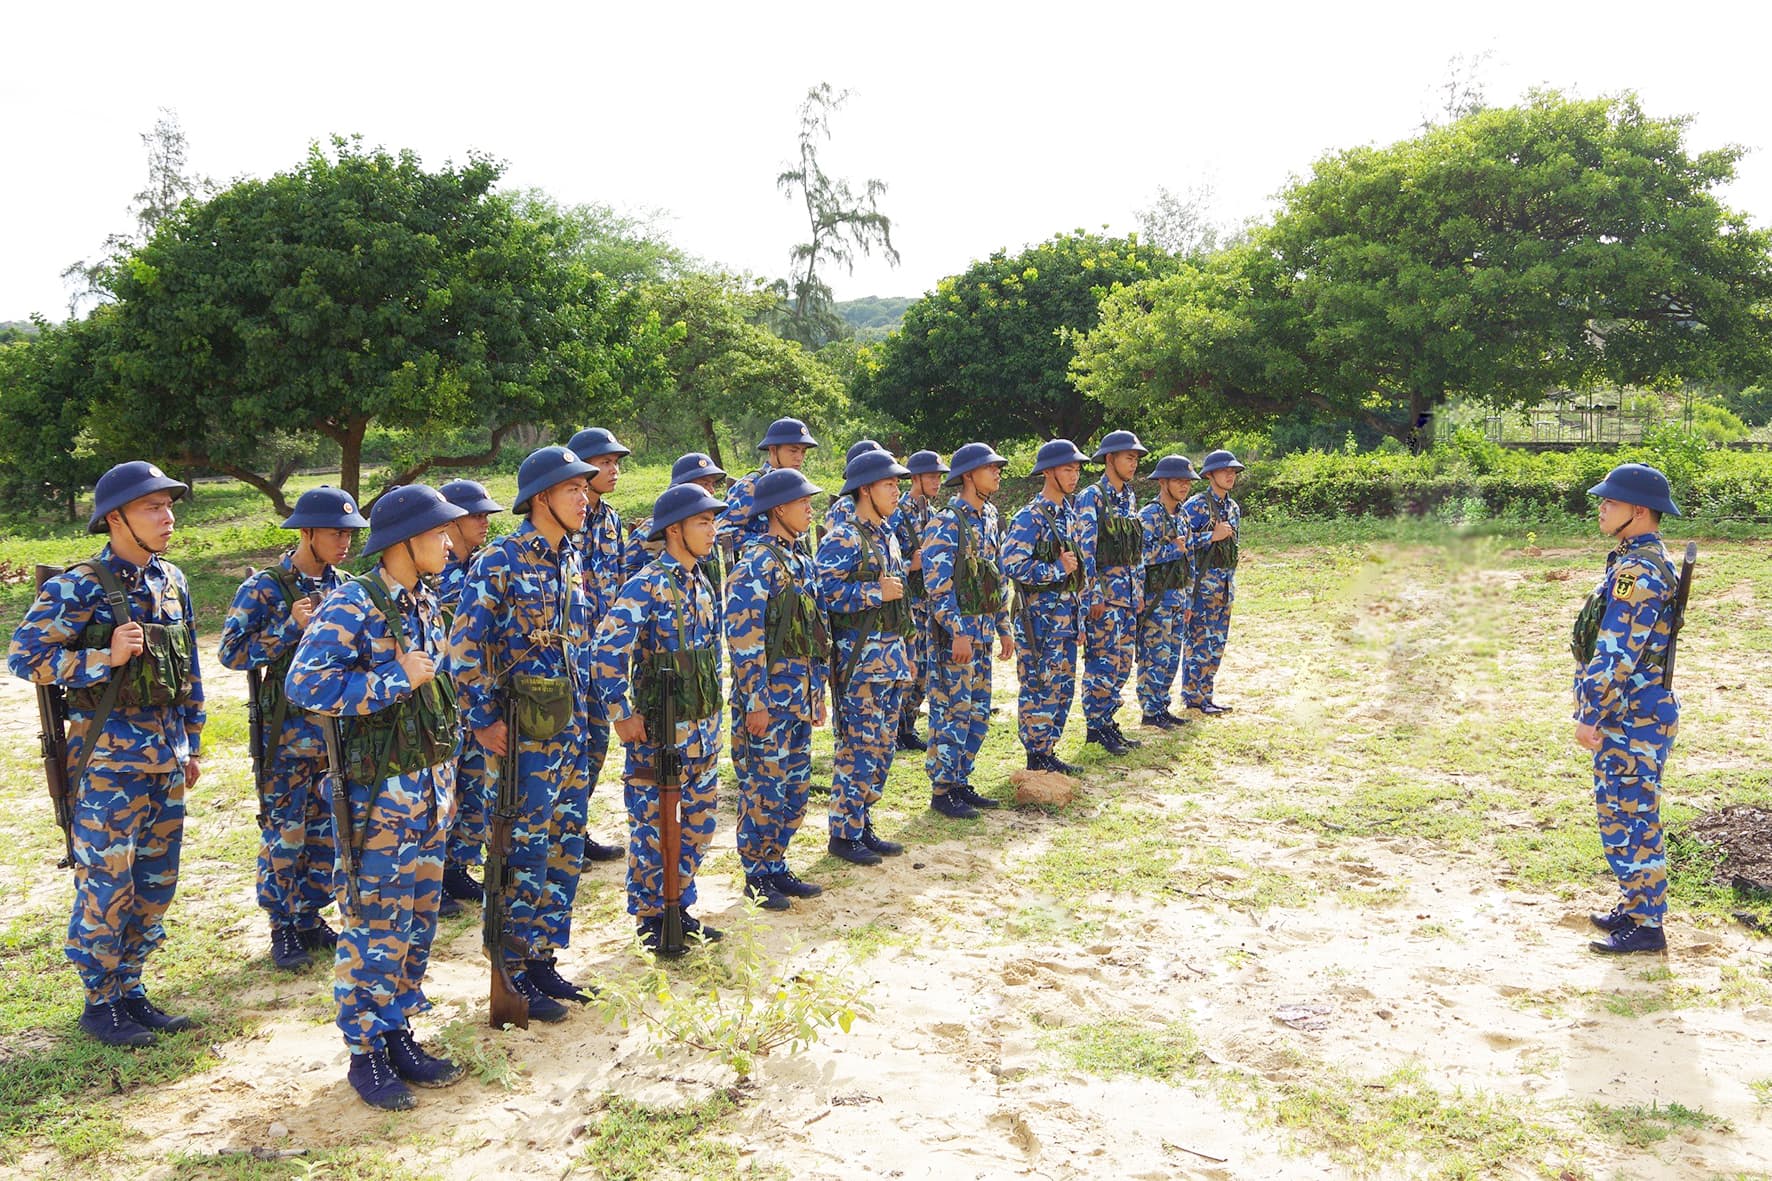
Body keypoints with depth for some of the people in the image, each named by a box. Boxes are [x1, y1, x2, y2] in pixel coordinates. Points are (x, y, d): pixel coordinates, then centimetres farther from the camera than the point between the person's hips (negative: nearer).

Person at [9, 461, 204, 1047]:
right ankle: (99, 1004, 17)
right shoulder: (78, 588, -12)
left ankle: (131, 991, 27)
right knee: (106, 886, 1)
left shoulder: (172, 581, 8)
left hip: (166, 756, 7)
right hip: (110, 760, -6)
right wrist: (105, 658, -23)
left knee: (156, 883, 13)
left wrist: (191, 744, 17)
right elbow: (23, 655, -13)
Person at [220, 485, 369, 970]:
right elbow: (232, 651, -14)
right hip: (288, 731, -5)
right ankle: (282, 927, 17)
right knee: (284, 836, 3)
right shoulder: (264, 589, -9)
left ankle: (311, 919, 25)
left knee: (327, 831, 11)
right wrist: (290, 628, -23)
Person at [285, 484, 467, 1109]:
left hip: (429, 785, 8)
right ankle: (365, 1053, 15)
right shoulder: (351, 607, -15)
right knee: (374, 928, 1)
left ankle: (398, 1034, 27)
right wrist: (396, 678, -23)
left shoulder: (426, 602, 10)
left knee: (418, 921, 14)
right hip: (378, 793, -8)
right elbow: (304, 685, -26)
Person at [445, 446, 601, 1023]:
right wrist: (483, 720, -15)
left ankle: (542, 960, 25)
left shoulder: (571, 559, 11)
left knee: (565, 849, 12)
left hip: (571, 728, 8)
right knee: (524, 852, -1)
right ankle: (513, 978, 11)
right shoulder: (501, 561, -12)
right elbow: (466, 647, -14)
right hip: (524, 732, -8)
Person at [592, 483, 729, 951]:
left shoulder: (701, 586, 10)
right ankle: (650, 921, 17)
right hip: (659, 730, -8)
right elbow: (609, 651, -22)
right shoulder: (646, 587, -15)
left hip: (703, 727, 8)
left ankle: (680, 909, 28)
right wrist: (622, 715, -21)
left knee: (697, 823, 14)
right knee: (653, 829, 3)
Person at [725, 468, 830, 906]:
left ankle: (777, 867, 25)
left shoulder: (800, 561, 13)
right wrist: (755, 703, -19)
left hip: (800, 699, 8)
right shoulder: (756, 565, -14)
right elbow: (744, 638, -18)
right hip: (768, 698, -8)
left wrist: (817, 693, 19)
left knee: (795, 787, 13)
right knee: (764, 788, 1)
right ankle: (757, 876, 13)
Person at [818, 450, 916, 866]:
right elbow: (824, 593, -22)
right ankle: (844, 834, 6)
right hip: (860, 657, -9)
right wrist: (875, 592, -19)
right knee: (859, 747, -5)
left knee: (882, 745, 12)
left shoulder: (886, 534, 15)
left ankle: (862, 825, 22)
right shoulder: (842, 539, -12)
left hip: (892, 656, 9)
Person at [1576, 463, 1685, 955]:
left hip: (1632, 721, -10)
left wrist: (1590, 716, -19)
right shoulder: (1652, 563, 13)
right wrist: (1596, 712, 22)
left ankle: (1646, 926, 6)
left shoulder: (1637, 572, -20)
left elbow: (1617, 654, -23)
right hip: (1633, 717, 10)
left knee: (1630, 821, -3)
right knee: (1624, 816, 18)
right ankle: (1638, 907, 29)